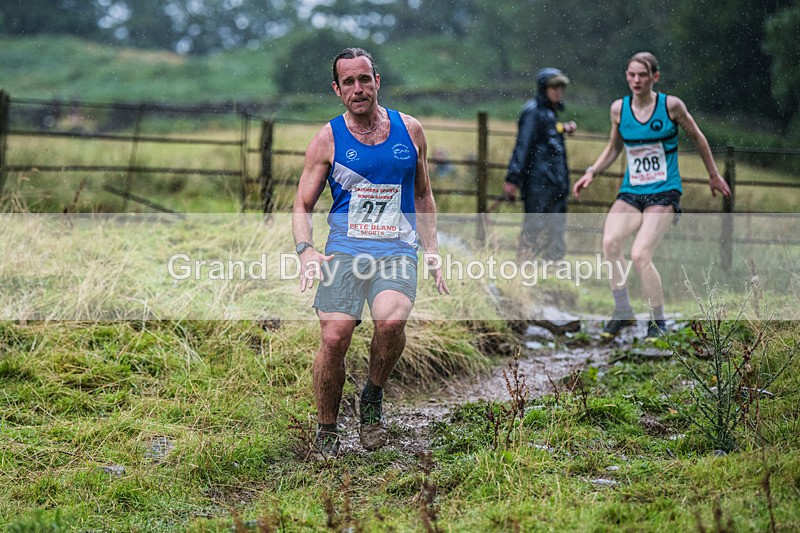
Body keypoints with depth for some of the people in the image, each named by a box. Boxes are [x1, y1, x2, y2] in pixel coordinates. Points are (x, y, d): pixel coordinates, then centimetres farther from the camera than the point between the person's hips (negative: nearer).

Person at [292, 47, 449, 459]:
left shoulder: (409, 130, 10)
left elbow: (422, 195, 21)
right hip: (345, 251, 0)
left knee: (391, 321, -28)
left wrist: (432, 250, 14)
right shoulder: (328, 139, 4)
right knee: (334, 338, -14)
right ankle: (326, 432, 8)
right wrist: (306, 250, -11)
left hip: (397, 251, 0)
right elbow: (303, 206, 8)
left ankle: (373, 396, 1)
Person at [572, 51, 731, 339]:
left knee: (639, 255, -21)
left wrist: (714, 175, 18)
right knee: (609, 241, -26)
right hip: (631, 193, 3)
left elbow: (697, 137, 10)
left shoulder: (671, 105, -6)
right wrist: (592, 172, 5)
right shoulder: (619, 108, 3)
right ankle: (622, 311, -8)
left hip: (664, 193, -3)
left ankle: (658, 320, 3)